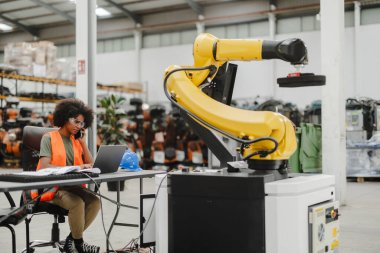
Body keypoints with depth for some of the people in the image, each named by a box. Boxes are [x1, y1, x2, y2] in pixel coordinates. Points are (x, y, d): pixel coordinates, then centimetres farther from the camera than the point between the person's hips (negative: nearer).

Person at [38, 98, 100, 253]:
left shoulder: (76, 141, 14)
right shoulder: (49, 138, -3)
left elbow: (90, 165, 8)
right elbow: (44, 167, -17)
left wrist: (82, 142, 2)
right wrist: (73, 168, -25)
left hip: (72, 186, 6)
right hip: (52, 187, -6)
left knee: (95, 201, -21)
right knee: (77, 202, -32)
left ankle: (71, 240, -7)